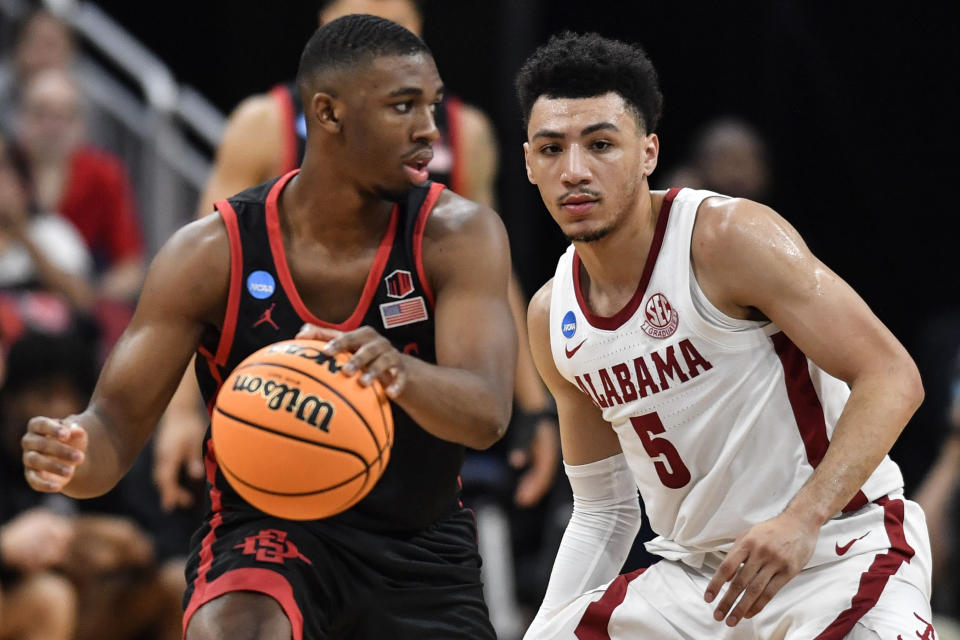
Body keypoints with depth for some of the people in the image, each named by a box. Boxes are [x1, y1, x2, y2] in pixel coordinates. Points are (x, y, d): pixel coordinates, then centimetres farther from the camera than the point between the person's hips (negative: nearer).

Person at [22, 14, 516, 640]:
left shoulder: (457, 234, -14)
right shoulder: (213, 253, -14)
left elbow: (487, 413, -28)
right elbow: (118, 422, -12)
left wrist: (401, 371, -52)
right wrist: (73, 458, -38)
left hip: (421, 549, 2)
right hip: (264, 534, -2)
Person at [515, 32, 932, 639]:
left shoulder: (733, 239, -15)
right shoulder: (553, 318, 6)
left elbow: (892, 377, -19)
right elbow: (603, 509, 16)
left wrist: (801, 519, -31)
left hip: (837, 560, -6)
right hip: (696, 575, 7)